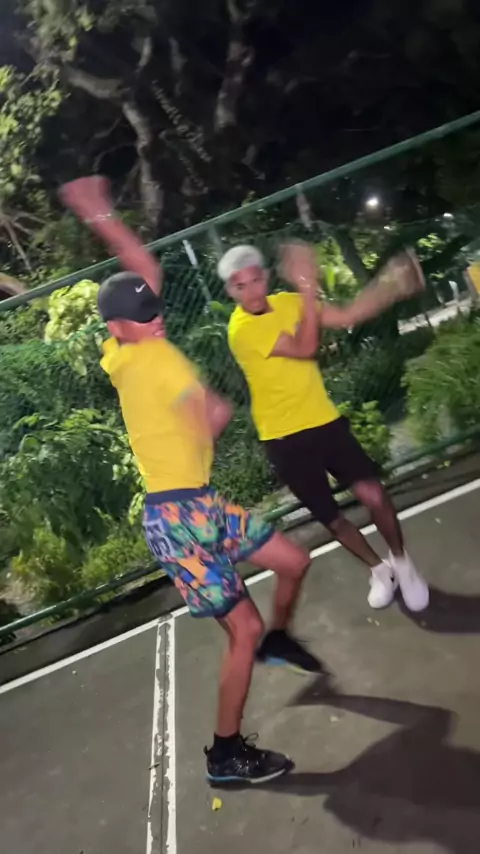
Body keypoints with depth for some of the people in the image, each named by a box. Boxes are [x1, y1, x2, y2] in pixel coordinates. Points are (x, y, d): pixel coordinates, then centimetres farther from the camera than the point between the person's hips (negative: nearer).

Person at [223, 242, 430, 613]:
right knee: (330, 517, 9)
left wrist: (390, 285, -8)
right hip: (285, 437, -3)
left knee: (373, 494, -11)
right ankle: (379, 569, 35)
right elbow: (304, 349, -24)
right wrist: (308, 289, -27)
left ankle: (402, 563, 17)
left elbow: (348, 316, 3)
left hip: (325, 420, 4)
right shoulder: (241, 329, -17)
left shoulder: (288, 302, 3)